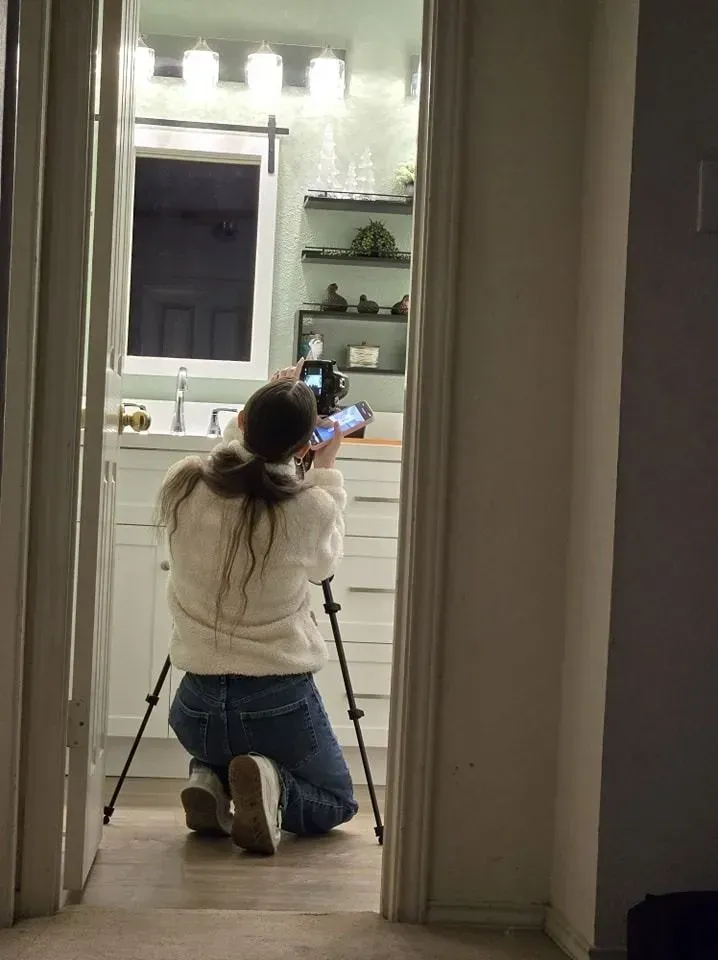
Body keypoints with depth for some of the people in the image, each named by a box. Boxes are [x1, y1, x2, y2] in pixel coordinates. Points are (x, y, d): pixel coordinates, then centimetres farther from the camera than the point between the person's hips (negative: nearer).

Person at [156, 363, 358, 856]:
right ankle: (274, 786, -8)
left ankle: (210, 779, 6)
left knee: (219, 744, 39)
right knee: (337, 802, 23)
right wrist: (327, 469, 12)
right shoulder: (311, 507, -17)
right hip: (280, 703, -4)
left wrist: (254, 416, 17)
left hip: (197, 706, 4)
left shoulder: (182, 486, -8)